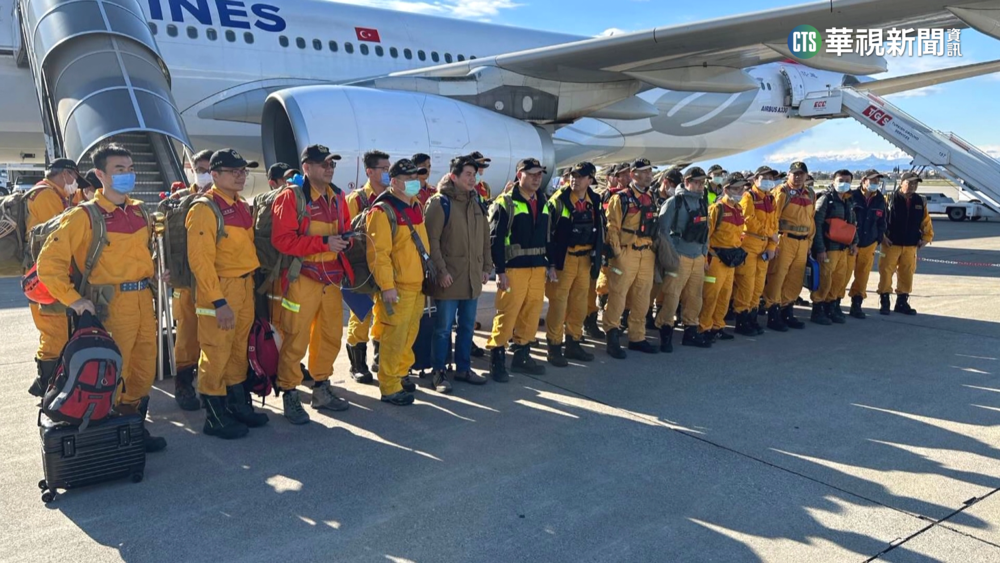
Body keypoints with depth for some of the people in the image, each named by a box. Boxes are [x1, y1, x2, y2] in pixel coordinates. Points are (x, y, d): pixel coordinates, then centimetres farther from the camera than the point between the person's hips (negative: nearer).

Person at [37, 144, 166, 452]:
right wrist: (72, 299, -17)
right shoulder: (85, 216, -10)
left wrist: (155, 270, 14)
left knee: (144, 370, 12)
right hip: (112, 302, -6)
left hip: (144, 299, 7)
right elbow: (49, 261, -13)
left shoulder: (139, 211, 10)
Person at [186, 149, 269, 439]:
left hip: (245, 286, 8)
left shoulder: (242, 206, 12)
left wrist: (251, 282, 15)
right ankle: (215, 417, 10)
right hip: (220, 288, -8)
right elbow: (200, 259, -19)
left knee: (239, 349, 16)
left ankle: (238, 404, 29)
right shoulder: (205, 208, -13)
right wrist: (218, 301, -22)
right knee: (217, 352, -1)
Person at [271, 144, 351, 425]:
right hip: (302, 278, -7)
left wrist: (346, 239, -1)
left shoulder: (337, 196, 12)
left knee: (331, 335, 13)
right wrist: (322, 242, -22)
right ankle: (290, 395, 12)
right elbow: (282, 239, -18)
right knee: (295, 340, -2)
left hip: (332, 277, 7)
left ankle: (321, 388, 29)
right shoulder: (291, 197, -10)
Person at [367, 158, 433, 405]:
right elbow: (378, 253, -19)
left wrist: (428, 270, 21)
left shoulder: (415, 206, 13)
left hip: (417, 283, 9)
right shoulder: (383, 211, -14)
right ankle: (389, 388, 7)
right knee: (394, 337, -3)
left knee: (410, 333, 17)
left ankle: (400, 374, 33)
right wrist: (387, 286, -22)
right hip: (397, 286, -8)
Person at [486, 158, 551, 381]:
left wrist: (551, 264, 14)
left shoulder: (543, 203, 14)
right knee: (507, 314, -5)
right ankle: (497, 358, 4)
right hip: (513, 268, -6)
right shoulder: (505, 202, -6)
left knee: (532, 314, 10)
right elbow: (495, 238, -11)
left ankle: (521, 356, 22)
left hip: (538, 268, 6)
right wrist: (500, 270, -15)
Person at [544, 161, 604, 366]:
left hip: (585, 258, 6)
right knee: (558, 302, -2)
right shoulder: (558, 200, -10)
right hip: (563, 258, -5)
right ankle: (554, 347, 6)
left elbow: (599, 231, 15)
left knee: (580, 302, 12)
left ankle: (573, 342, 25)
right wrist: (551, 263, -14)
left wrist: (597, 258, 12)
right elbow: (548, 232, -11)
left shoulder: (595, 202, 6)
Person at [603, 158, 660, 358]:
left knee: (642, 297, 10)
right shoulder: (621, 198, -4)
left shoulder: (651, 198, 16)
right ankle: (612, 338, 0)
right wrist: (617, 253, -15)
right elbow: (612, 227, -10)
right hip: (626, 252, -6)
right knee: (618, 295, -5)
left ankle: (637, 337, 19)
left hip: (647, 253, 7)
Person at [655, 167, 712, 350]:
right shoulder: (674, 202, -7)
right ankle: (666, 333, 0)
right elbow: (662, 230, -10)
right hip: (680, 257, -7)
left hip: (698, 258, 7)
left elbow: (705, 231, 19)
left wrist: (705, 254, 14)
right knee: (671, 296, -9)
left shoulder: (702, 203, 13)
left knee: (694, 297, 11)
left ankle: (691, 332, 22)